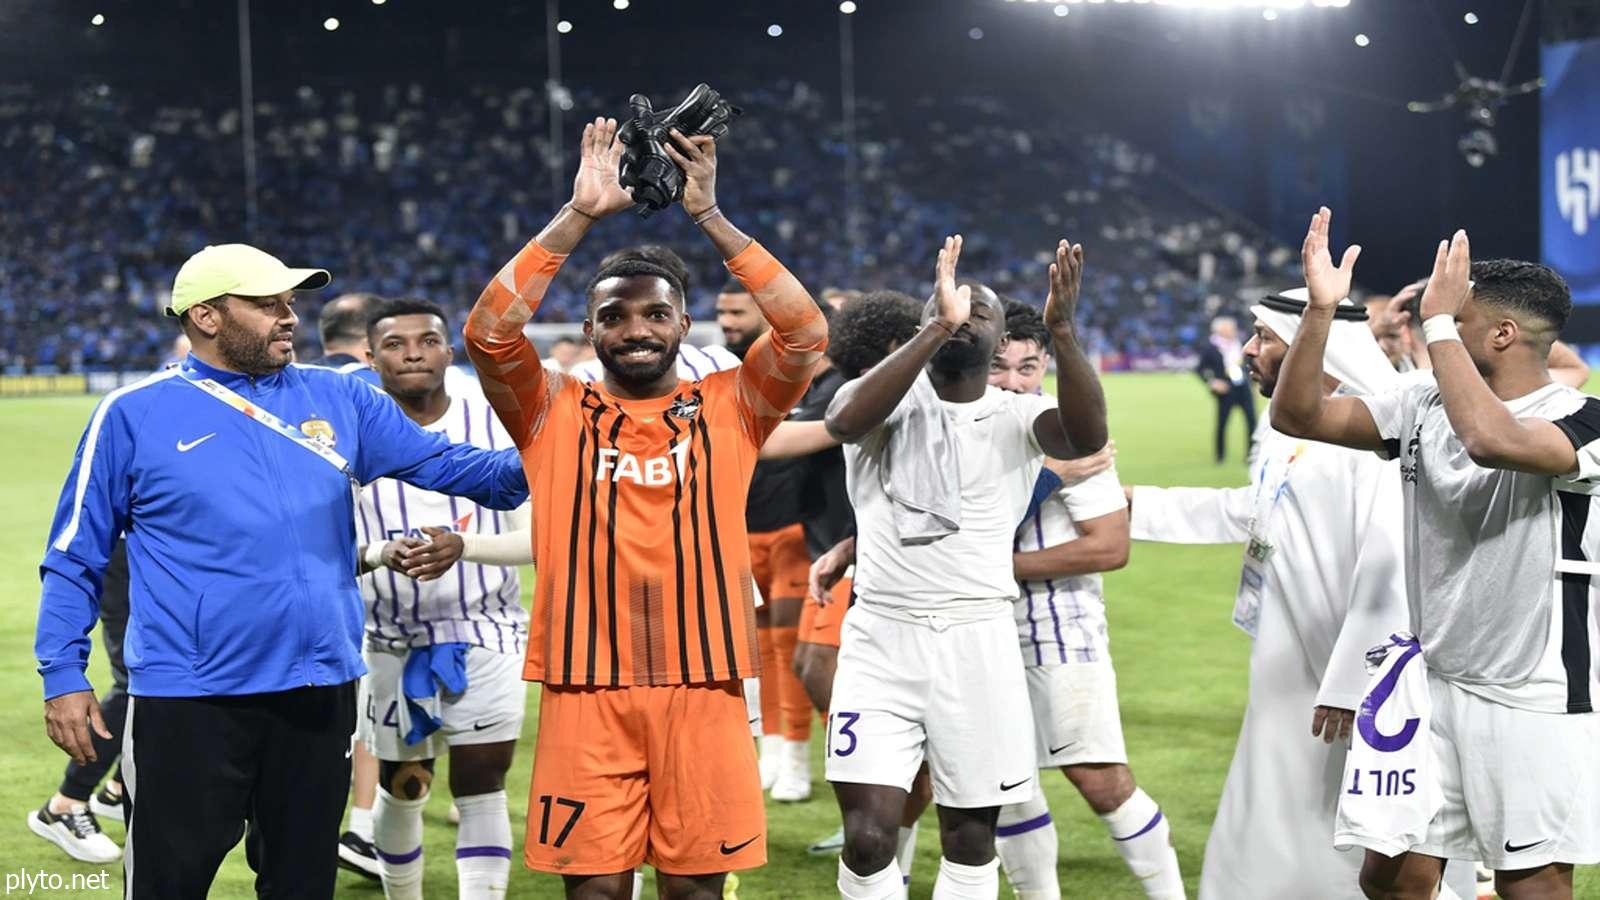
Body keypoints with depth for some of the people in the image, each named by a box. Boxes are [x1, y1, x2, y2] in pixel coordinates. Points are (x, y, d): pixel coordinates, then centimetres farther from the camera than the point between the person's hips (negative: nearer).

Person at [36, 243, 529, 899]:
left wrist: (528, 470, -10)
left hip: (320, 691, 4)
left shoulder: (337, 399, 7)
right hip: (188, 701, -4)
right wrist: (63, 675, -4)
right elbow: (75, 558, 2)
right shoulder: (135, 414, -2)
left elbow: (440, 464, 7)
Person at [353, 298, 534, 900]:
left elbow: (537, 535, -9)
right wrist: (380, 554, -28)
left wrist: (463, 545, -27)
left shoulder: (496, 426, -4)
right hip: (394, 643, 1)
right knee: (400, 789, 14)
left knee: (481, 791, -5)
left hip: (486, 636, -1)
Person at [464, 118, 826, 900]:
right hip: (585, 686, 0)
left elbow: (805, 333, -6)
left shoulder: (727, 408, 7)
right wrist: (579, 216, -12)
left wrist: (709, 218, -9)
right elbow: (488, 332, -9)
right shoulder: (555, 415, 6)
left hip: (702, 684, 1)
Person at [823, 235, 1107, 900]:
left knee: (970, 839, 8)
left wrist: (1061, 331, -29)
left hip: (977, 642, 1)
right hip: (880, 638, -1)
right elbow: (846, 421, -23)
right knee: (868, 838, -9)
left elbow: (1087, 437, -18)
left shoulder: (1016, 417, 4)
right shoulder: (888, 399, 2)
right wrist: (936, 329, -28)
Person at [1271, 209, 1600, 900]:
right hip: (1431, 682, 6)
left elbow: (1490, 440, -34)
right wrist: (1320, 309, -8)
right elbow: (1298, 415, 4)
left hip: (1533, 698, -6)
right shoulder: (1420, 409, 6)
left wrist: (1438, 322, -25)